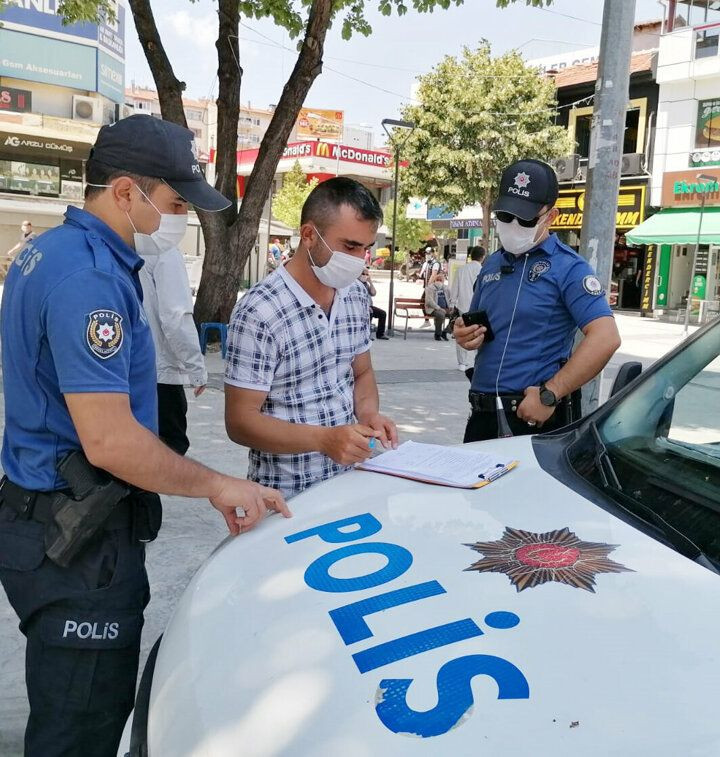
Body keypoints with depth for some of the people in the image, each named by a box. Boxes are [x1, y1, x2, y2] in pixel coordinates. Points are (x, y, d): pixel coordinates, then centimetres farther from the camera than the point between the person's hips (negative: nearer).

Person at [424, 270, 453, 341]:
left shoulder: (446, 288, 18)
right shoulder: (430, 287, 0)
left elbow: (450, 299, 25)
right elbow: (429, 301, -11)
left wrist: (450, 307, 4)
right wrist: (439, 308, -19)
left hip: (445, 309, 6)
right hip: (433, 309, -5)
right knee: (441, 314, -37)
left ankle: (445, 332, -11)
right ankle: (437, 334, -20)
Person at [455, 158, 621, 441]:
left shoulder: (568, 268, -9)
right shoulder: (492, 265, 11)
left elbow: (605, 338, -19)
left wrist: (549, 395, -22)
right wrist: (465, 336, -1)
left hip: (536, 413, -6)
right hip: (483, 412, 6)